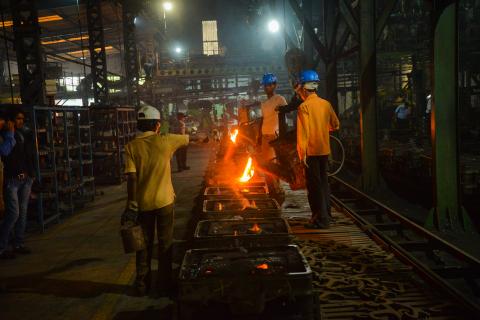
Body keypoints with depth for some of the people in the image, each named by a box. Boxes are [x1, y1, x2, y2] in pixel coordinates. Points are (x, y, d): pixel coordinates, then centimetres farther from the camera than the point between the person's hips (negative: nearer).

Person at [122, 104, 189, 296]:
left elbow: (131, 178, -11)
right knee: (165, 245, 11)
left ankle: (142, 285, 25)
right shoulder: (165, 141, -9)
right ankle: (164, 286, 19)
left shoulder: (132, 147, -7)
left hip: (143, 203, 2)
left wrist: (131, 205, -7)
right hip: (164, 201, -1)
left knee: (144, 245, 15)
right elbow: (188, 139, 6)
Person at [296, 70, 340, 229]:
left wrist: (302, 153, -16)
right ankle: (326, 214, 28)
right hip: (324, 149, 7)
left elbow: (303, 131, -19)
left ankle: (320, 219, 2)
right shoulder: (326, 104, 4)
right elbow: (335, 125, 13)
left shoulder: (304, 106, -14)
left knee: (314, 185, -1)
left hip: (311, 151, -7)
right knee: (323, 181, 18)